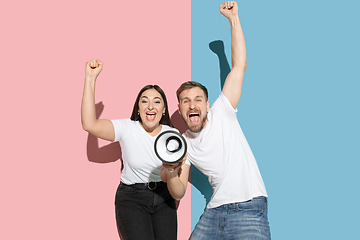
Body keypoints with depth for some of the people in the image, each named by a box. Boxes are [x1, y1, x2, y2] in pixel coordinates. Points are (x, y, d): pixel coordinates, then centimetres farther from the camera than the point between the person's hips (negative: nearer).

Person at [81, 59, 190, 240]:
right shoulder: (127, 129, -10)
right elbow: (89, 124, -27)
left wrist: (172, 172, -30)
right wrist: (90, 79, -26)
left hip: (163, 198, 3)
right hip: (131, 199, -3)